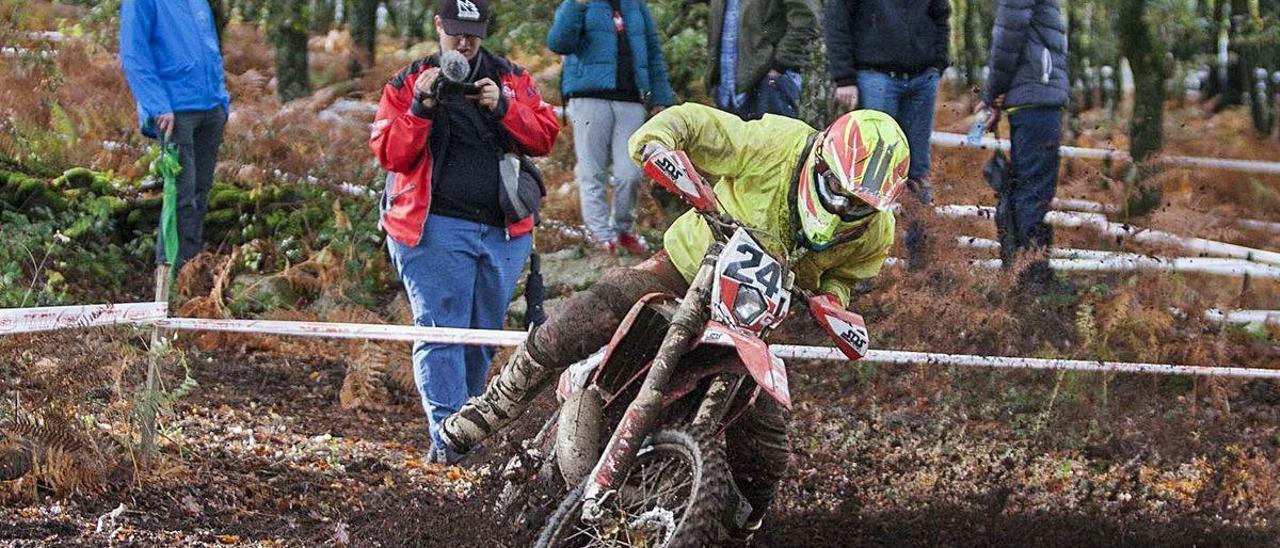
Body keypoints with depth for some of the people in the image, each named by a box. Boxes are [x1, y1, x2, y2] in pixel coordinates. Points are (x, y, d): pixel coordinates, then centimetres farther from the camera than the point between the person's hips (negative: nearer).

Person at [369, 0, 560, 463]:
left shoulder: (513, 80, 14)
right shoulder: (408, 83, 7)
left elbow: (545, 137, 4)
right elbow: (388, 153, -2)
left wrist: (503, 107, -11)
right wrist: (421, 108, -15)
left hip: (502, 230, 3)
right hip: (435, 228, -3)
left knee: (482, 335, 10)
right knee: (441, 330, -12)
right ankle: (446, 436, -16)